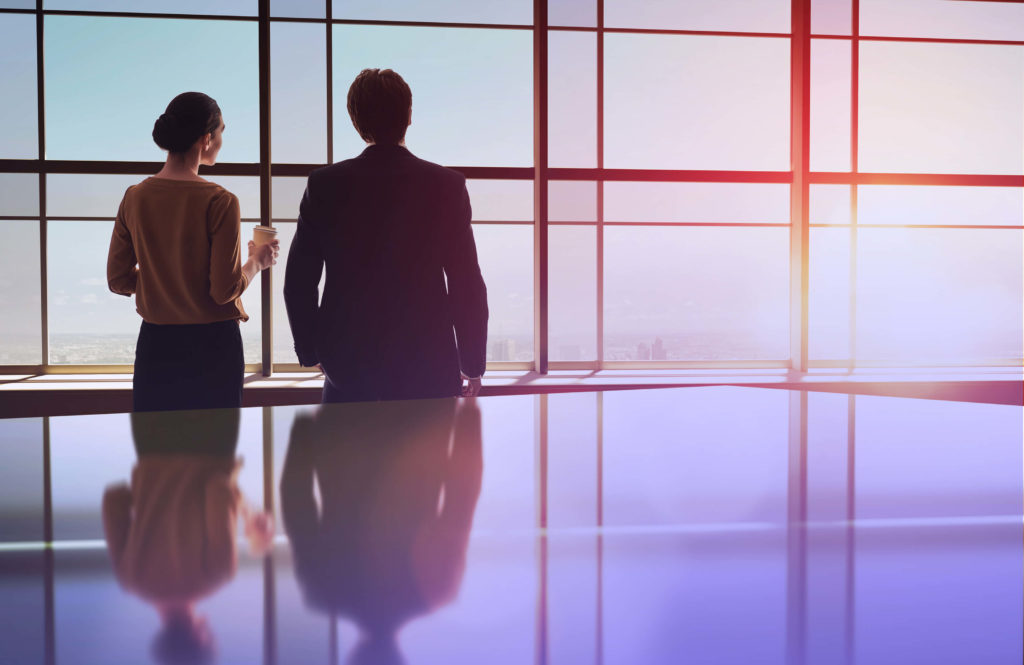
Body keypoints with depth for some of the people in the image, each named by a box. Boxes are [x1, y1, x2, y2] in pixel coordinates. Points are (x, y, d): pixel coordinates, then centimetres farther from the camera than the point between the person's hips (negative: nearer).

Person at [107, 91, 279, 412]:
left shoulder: (134, 197, -1)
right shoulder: (219, 202, -15)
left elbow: (118, 280, 3)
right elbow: (226, 290, -15)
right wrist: (257, 262, 3)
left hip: (155, 343, 4)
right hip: (212, 344, -4)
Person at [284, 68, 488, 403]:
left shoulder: (324, 184, -3)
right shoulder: (446, 185, -7)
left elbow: (298, 283, 1)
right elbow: (467, 285, -6)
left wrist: (310, 352, 15)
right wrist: (473, 365, 5)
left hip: (347, 366, 2)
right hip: (428, 365, -1)